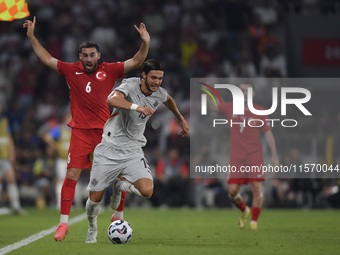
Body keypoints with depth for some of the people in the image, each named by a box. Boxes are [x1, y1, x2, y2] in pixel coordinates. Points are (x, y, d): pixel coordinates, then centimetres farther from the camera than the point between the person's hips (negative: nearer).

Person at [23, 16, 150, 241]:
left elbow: (135, 62, 3)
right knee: (71, 176, -7)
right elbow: (47, 58, 12)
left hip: (105, 132, 1)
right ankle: (64, 223, -1)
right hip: (80, 132, 0)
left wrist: (145, 44, -13)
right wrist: (32, 37, 9)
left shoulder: (109, 71, 3)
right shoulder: (71, 70, 5)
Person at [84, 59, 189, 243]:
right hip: (110, 150, -4)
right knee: (95, 198, -1)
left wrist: (181, 119, 39)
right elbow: (112, 99, -40)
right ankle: (92, 228, 33)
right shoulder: (130, 85, -17)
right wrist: (137, 107, -53)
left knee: (147, 191, -21)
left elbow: (168, 100, 27)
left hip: (133, 152, 4)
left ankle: (119, 185, 12)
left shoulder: (159, 94, 0)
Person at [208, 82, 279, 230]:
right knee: (233, 190, -5)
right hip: (236, 157, 2)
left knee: (257, 187, -12)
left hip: (255, 155, -2)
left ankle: (254, 221, -1)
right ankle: (244, 211, 25)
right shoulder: (230, 109, 5)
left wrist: (274, 155, -2)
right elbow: (212, 107, 15)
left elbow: (268, 134, 2)